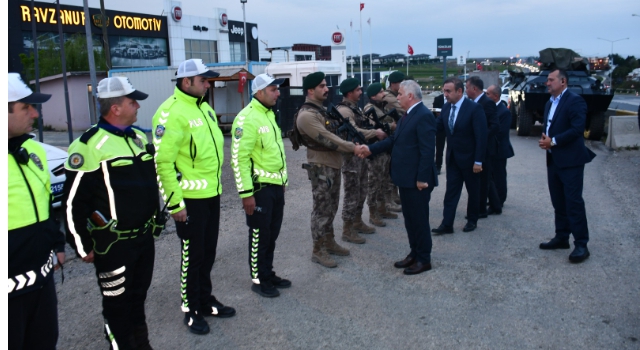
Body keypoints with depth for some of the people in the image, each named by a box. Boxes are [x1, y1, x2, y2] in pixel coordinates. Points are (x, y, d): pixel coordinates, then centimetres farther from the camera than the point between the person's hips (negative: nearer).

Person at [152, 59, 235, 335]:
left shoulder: (204, 108, 11)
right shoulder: (171, 113, -17)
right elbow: (162, 162, -20)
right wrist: (175, 203, -19)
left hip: (212, 194, 8)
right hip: (190, 198, -8)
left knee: (208, 252, 18)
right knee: (192, 255, 5)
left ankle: (206, 301, 35)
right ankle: (191, 311, 23)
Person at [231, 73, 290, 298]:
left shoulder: (269, 114, 13)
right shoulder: (247, 118, -17)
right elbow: (239, 158, -21)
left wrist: (283, 179, 20)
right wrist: (246, 193, -22)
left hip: (276, 185, 9)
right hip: (259, 187, -9)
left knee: (272, 233, 17)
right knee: (259, 235, 4)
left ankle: (269, 274, 32)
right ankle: (258, 280, 20)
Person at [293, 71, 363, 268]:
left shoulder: (321, 109, 14)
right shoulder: (307, 115, -18)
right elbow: (327, 139, -23)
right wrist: (354, 148, -21)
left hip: (333, 164, 9)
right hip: (321, 167, -9)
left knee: (331, 207, 16)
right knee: (322, 209, -2)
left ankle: (329, 242, 29)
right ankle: (318, 251, 9)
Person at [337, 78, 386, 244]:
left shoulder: (355, 108, 15)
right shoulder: (343, 110, -17)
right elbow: (354, 132, -28)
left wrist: (377, 130, -2)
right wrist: (376, 132, -20)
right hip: (351, 156, -10)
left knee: (361, 191, 17)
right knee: (352, 193, -4)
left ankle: (357, 222, 30)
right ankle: (347, 230, 5)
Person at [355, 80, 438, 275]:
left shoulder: (424, 116, -17)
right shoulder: (408, 115, 14)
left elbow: (428, 150, -21)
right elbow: (394, 140, 15)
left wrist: (422, 178, -23)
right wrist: (370, 149, 6)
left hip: (417, 179, -10)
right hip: (406, 178, 10)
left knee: (419, 219, 2)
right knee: (410, 219, 16)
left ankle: (424, 260, 15)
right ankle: (414, 254, 29)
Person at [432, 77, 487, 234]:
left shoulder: (474, 108, -17)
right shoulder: (446, 107, 2)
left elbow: (481, 136, -18)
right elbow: (437, 126, 2)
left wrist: (478, 161, -19)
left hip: (469, 158, -5)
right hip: (452, 158, 5)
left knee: (473, 191, 12)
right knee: (451, 191, 4)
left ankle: (472, 220, 29)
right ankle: (447, 224, 6)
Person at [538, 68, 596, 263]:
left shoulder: (575, 101, -11)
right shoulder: (550, 103, 16)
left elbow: (577, 129, -21)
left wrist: (553, 141, -18)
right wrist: (545, 140, -2)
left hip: (571, 161, -9)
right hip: (553, 160, 9)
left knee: (574, 202, -7)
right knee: (558, 202, 14)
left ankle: (581, 245, 0)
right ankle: (562, 237, 24)